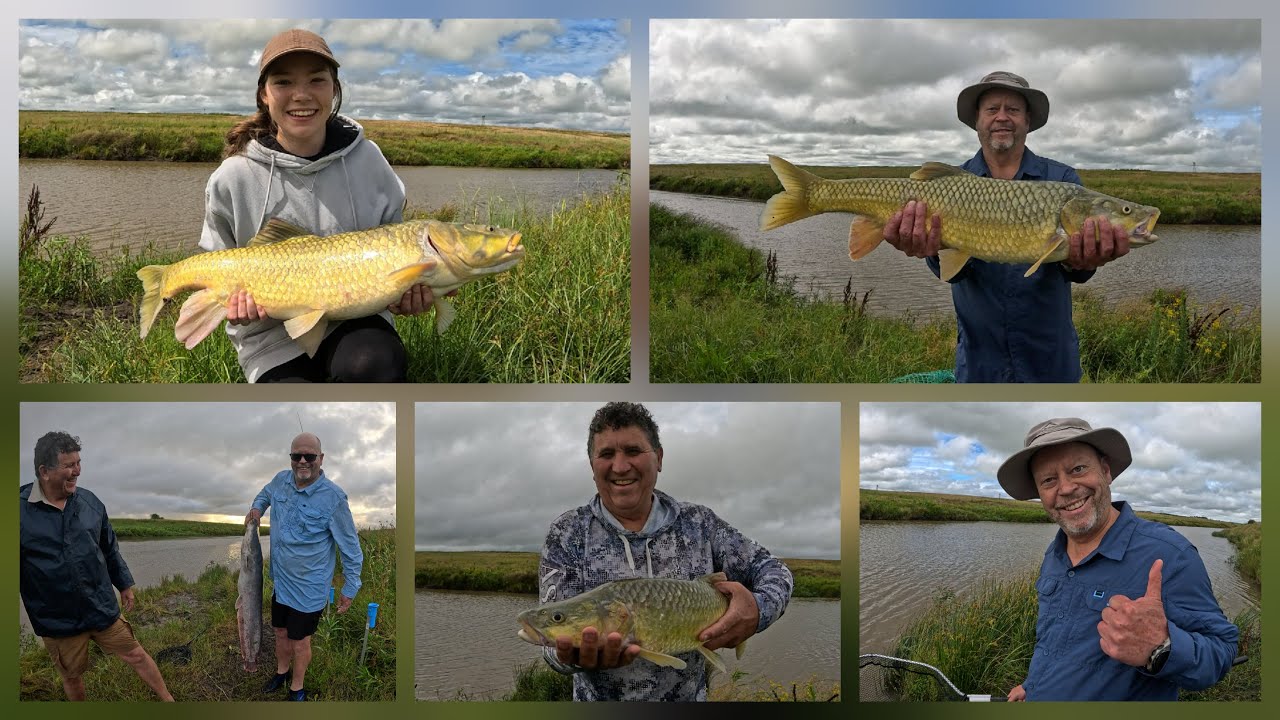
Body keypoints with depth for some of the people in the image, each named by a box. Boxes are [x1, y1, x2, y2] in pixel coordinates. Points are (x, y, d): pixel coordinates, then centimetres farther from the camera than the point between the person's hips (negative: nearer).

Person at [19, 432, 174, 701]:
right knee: (72, 678, 13)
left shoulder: (89, 502, -1)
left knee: (136, 655, 11)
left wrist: (125, 585, 17)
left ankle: (169, 701, 28)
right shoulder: (21, 510, -15)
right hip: (57, 621, -3)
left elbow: (110, 549, 13)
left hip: (103, 608, 3)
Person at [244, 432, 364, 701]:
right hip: (280, 581, 5)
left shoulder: (333, 498, -24)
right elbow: (266, 493, 22)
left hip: (309, 589, -5)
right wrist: (257, 507, 2)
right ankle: (282, 671, 50)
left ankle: (297, 687, 36)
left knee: (300, 641, 13)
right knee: (281, 632, 24)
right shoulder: (281, 480, -8)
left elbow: (351, 549, -14)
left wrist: (350, 589, -8)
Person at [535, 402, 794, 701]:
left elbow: (772, 569, 0)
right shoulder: (567, 534, -9)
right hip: (601, 703, -2)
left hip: (689, 697, 2)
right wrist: (576, 655, -38)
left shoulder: (698, 523, -4)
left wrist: (759, 610, -23)